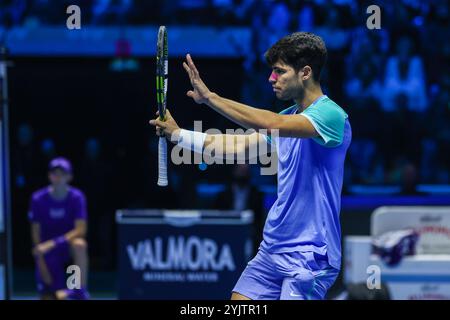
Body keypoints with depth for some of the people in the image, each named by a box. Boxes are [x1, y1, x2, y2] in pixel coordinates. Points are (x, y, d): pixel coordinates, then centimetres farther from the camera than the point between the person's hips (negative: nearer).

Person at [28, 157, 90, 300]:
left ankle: (81, 290, -33)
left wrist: (53, 244, -29)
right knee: (49, 298, -8)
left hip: (68, 245, -1)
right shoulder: (38, 198, -9)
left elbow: (81, 230, -20)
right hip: (47, 255, 1)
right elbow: (36, 233, -4)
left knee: (79, 244, -38)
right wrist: (41, 263, -10)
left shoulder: (76, 197, -11)